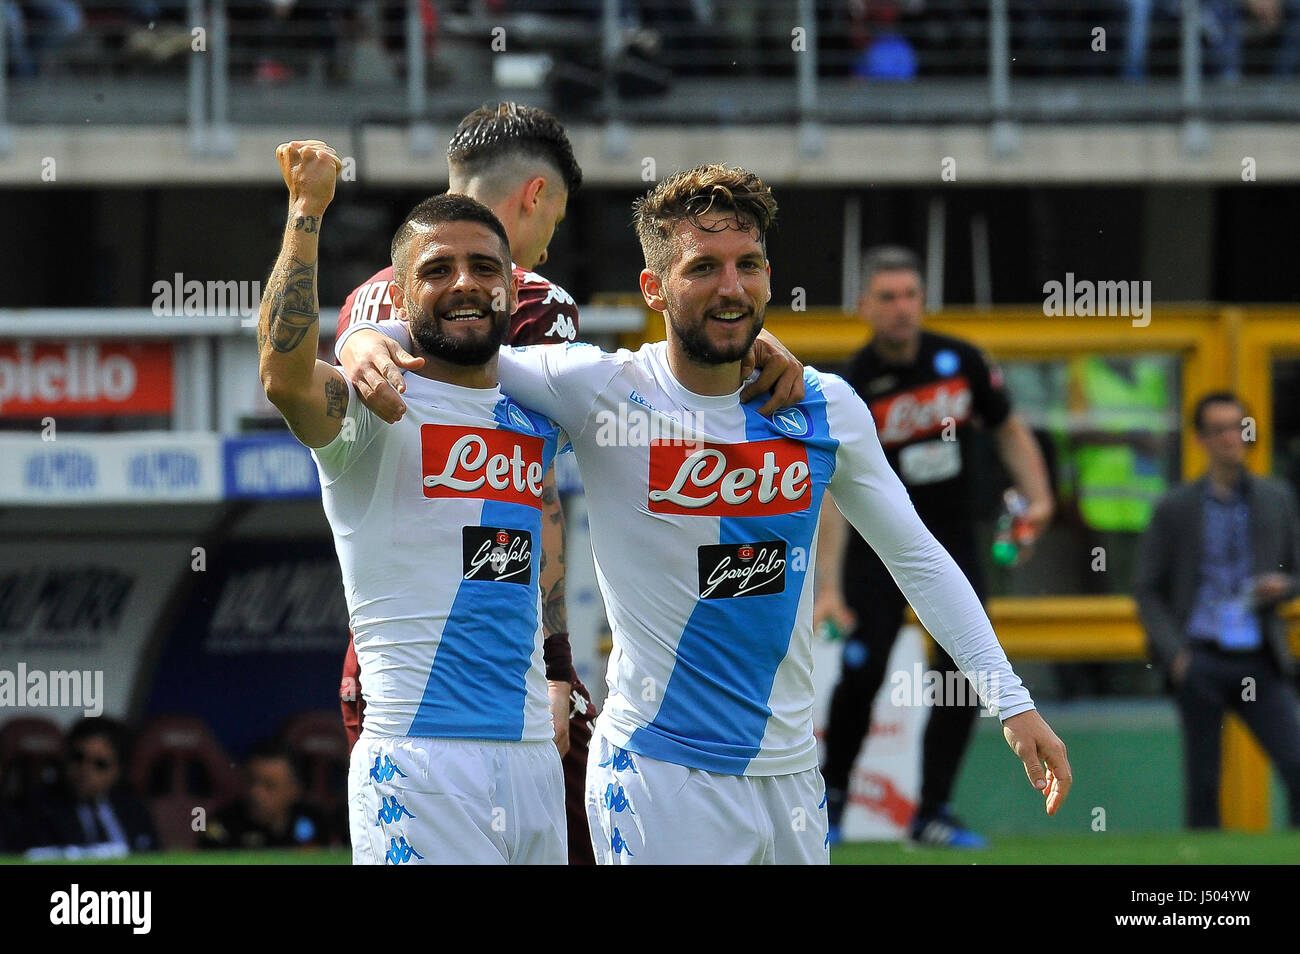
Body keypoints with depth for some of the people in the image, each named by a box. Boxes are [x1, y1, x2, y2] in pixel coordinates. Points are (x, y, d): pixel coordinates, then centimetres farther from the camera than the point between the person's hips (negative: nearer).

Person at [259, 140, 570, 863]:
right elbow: (285, 372, -25)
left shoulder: (535, 415, 15)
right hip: (419, 756, -7)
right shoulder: (374, 408, -5)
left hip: (534, 755, 7)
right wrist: (307, 208, -21)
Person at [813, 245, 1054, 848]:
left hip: (953, 543, 3)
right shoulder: (851, 389, -16)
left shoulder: (960, 362, -4)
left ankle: (932, 815, 1)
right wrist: (829, 587, -31)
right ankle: (833, 793, 9)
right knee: (863, 671, -13)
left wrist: (1038, 498, -5)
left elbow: (1008, 430, 11)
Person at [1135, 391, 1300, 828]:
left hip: (1259, 661, 1)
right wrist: (1173, 652, -7)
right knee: (1203, 780, 1)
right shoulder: (1175, 508, 5)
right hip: (1202, 662, -1)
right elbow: (1147, 590, 6)